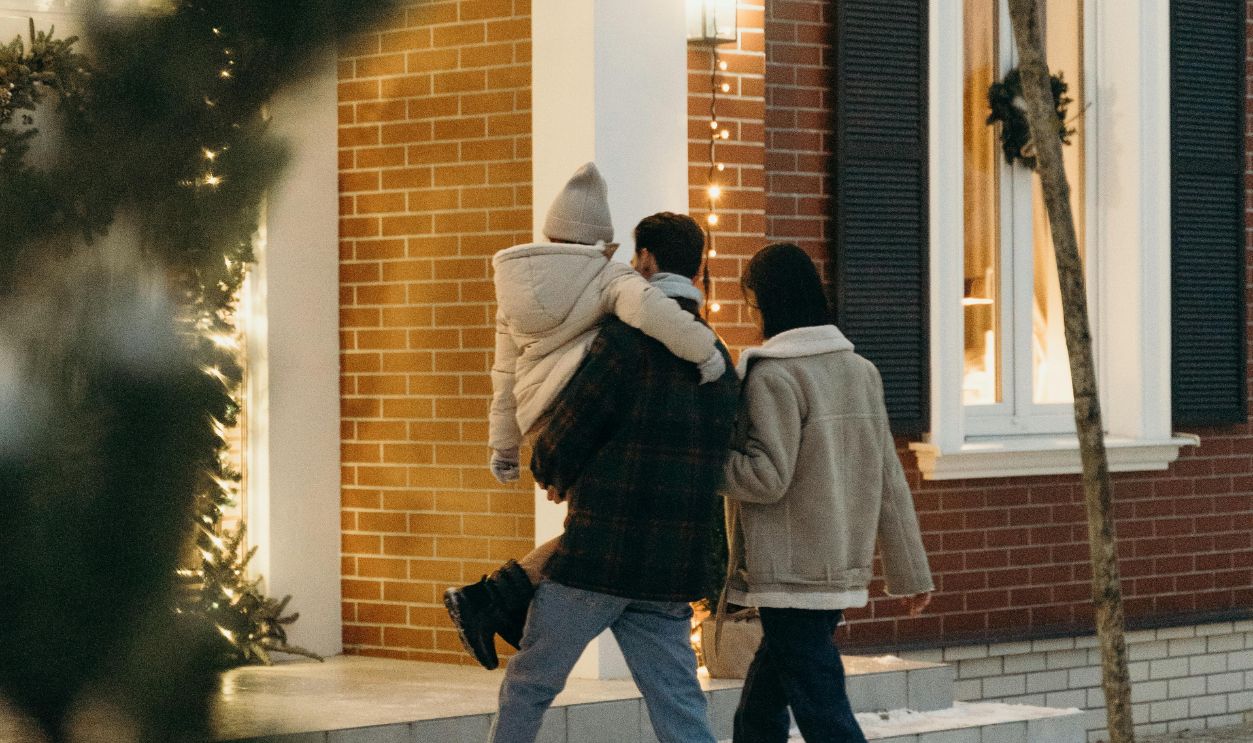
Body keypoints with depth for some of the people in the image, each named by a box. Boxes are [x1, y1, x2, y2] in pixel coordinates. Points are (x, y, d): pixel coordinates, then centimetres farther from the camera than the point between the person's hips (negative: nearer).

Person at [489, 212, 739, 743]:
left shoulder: (627, 339, -12)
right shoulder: (719, 361, 11)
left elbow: (565, 435, -12)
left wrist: (552, 474, 14)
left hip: (600, 553, -6)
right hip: (675, 569, 6)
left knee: (529, 684, 11)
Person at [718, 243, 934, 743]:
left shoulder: (773, 376, -12)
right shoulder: (860, 371, 11)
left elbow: (768, 478, -19)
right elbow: (890, 483, 12)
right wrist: (910, 572, 16)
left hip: (790, 579, -8)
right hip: (842, 572, 8)